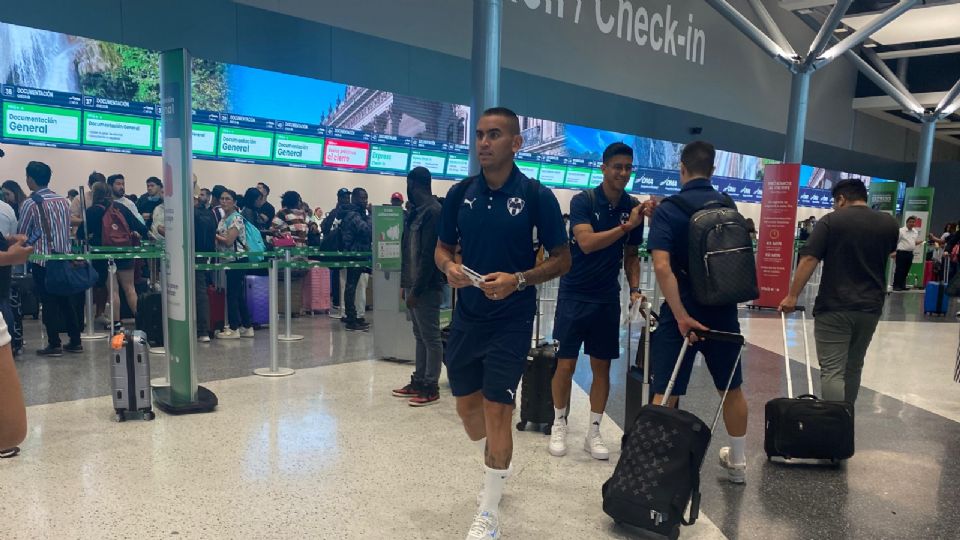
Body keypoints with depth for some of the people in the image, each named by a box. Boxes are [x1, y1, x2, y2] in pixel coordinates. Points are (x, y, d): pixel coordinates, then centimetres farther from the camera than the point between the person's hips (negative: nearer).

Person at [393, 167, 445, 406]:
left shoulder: (433, 211, -15)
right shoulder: (417, 211, 14)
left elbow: (429, 255, -20)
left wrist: (416, 289, -18)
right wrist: (406, 284, 13)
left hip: (426, 288, -9)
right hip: (414, 285, 9)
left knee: (431, 338, 0)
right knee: (420, 337, 15)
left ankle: (431, 387, 7)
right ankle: (419, 381, 23)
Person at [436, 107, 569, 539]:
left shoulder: (537, 196, -9)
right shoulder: (460, 193, 2)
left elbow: (562, 259, -4)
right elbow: (442, 248, 11)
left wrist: (518, 280, -20)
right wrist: (450, 267, -12)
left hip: (511, 319, -4)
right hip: (467, 315, 5)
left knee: (496, 410, -3)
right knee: (467, 406, 15)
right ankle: (495, 463, 46)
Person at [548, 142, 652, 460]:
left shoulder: (634, 207, 3)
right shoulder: (583, 201, -9)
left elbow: (631, 255, 12)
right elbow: (586, 242, -24)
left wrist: (634, 289, 0)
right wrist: (626, 226, -29)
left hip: (608, 298, 4)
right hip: (574, 294, -4)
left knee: (602, 366, 7)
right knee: (565, 364, 1)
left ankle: (593, 433, 19)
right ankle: (559, 426, 20)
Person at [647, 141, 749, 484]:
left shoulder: (669, 210, -11)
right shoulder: (729, 207, 4)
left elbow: (662, 266, -24)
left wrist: (681, 316, -23)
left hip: (682, 313, -4)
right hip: (723, 312, 5)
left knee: (665, 394, 1)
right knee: (732, 388, 19)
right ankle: (737, 463, 33)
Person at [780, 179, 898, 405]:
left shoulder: (831, 221, -7)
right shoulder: (889, 223, 6)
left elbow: (809, 260, -14)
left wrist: (792, 296, -12)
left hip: (834, 308, -5)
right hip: (870, 307, 5)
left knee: (832, 371, -5)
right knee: (853, 367, 18)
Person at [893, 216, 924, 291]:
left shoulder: (916, 232, 13)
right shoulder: (901, 231, -5)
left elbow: (915, 242, 22)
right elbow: (895, 242, -8)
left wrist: (920, 242, 0)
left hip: (910, 253, 6)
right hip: (901, 253, -6)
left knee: (906, 270, 9)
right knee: (899, 270, -5)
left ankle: (902, 285, 16)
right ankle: (896, 286, -1)